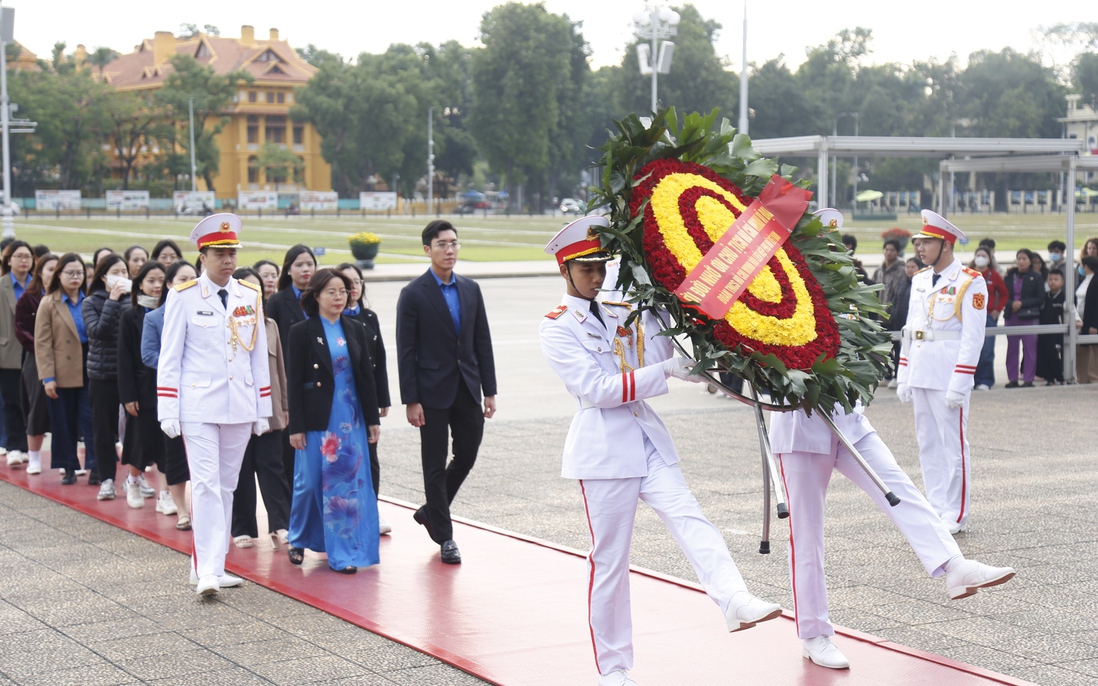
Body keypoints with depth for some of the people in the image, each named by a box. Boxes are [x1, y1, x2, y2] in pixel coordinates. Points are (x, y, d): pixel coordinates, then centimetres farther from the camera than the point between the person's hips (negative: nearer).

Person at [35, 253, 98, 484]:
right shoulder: (48, 304, 0)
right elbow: (42, 343, -4)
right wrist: (47, 377, -11)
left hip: (89, 371, 1)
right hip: (62, 374, -1)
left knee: (91, 421, -5)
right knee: (64, 424, 6)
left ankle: (95, 467, 0)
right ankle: (69, 468, 15)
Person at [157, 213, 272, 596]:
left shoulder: (251, 297, 8)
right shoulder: (183, 297, -2)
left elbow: (259, 357, 13)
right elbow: (169, 358, -1)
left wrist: (263, 410, 11)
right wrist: (168, 412, -6)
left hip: (240, 408, 4)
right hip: (199, 407, -4)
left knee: (226, 486, 9)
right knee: (206, 484, -11)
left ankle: (210, 565, 18)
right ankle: (207, 570, -13)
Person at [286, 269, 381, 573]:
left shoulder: (355, 330, 8)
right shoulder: (301, 332, -4)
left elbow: (366, 376, 10)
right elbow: (294, 382, -6)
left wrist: (373, 418, 6)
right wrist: (296, 427, -9)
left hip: (350, 419, 3)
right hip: (317, 420, -3)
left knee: (350, 482, 0)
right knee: (309, 482, 4)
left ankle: (343, 552, 6)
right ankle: (299, 541, 26)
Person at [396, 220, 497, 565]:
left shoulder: (471, 289, 8)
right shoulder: (413, 294, -7)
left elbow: (483, 343, 9)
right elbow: (406, 351, -8)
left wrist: (489, 391, 5)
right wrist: (410, 400, -12)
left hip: (468, 389, 5)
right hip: (433, 392, -5)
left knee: (467, 455, 9)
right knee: (435, 465, 2)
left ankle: (431, 511, 31)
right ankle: (444, 537, 12)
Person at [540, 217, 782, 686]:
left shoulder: (625, 314, 16)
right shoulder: (557, 329, -3)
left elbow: (659, 356, 11)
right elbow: (596, 388, -14)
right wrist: (664, 371, -19)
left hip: (647, 438, 5)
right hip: (603, 447, -5)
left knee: (689, 518, -18)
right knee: (609, 558, 1)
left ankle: (735, 602, -37)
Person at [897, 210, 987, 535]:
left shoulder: (970, 283, -8)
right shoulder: (919, 280, 13)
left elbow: (973, 338, -12)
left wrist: (958, 385, -17)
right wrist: (903, 377, 12)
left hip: (948, 377, -7)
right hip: (920, 374, 7)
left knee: (954, 444, -1)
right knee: (928, 444, 10)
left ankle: (956, 514, 6)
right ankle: (936, 509, 18)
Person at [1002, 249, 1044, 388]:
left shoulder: (1036, 277, 0)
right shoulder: (1009, 276, 8)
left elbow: (1040, 298, -4)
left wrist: (1022, 303, -14)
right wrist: (1011, 304, -14)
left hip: (1029, 317, -3)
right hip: (1011, 316, 3)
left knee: (1029, 348, -3)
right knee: (1011, 348, 5)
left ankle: (1028, 379, 1)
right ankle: (1012, 379, 11)